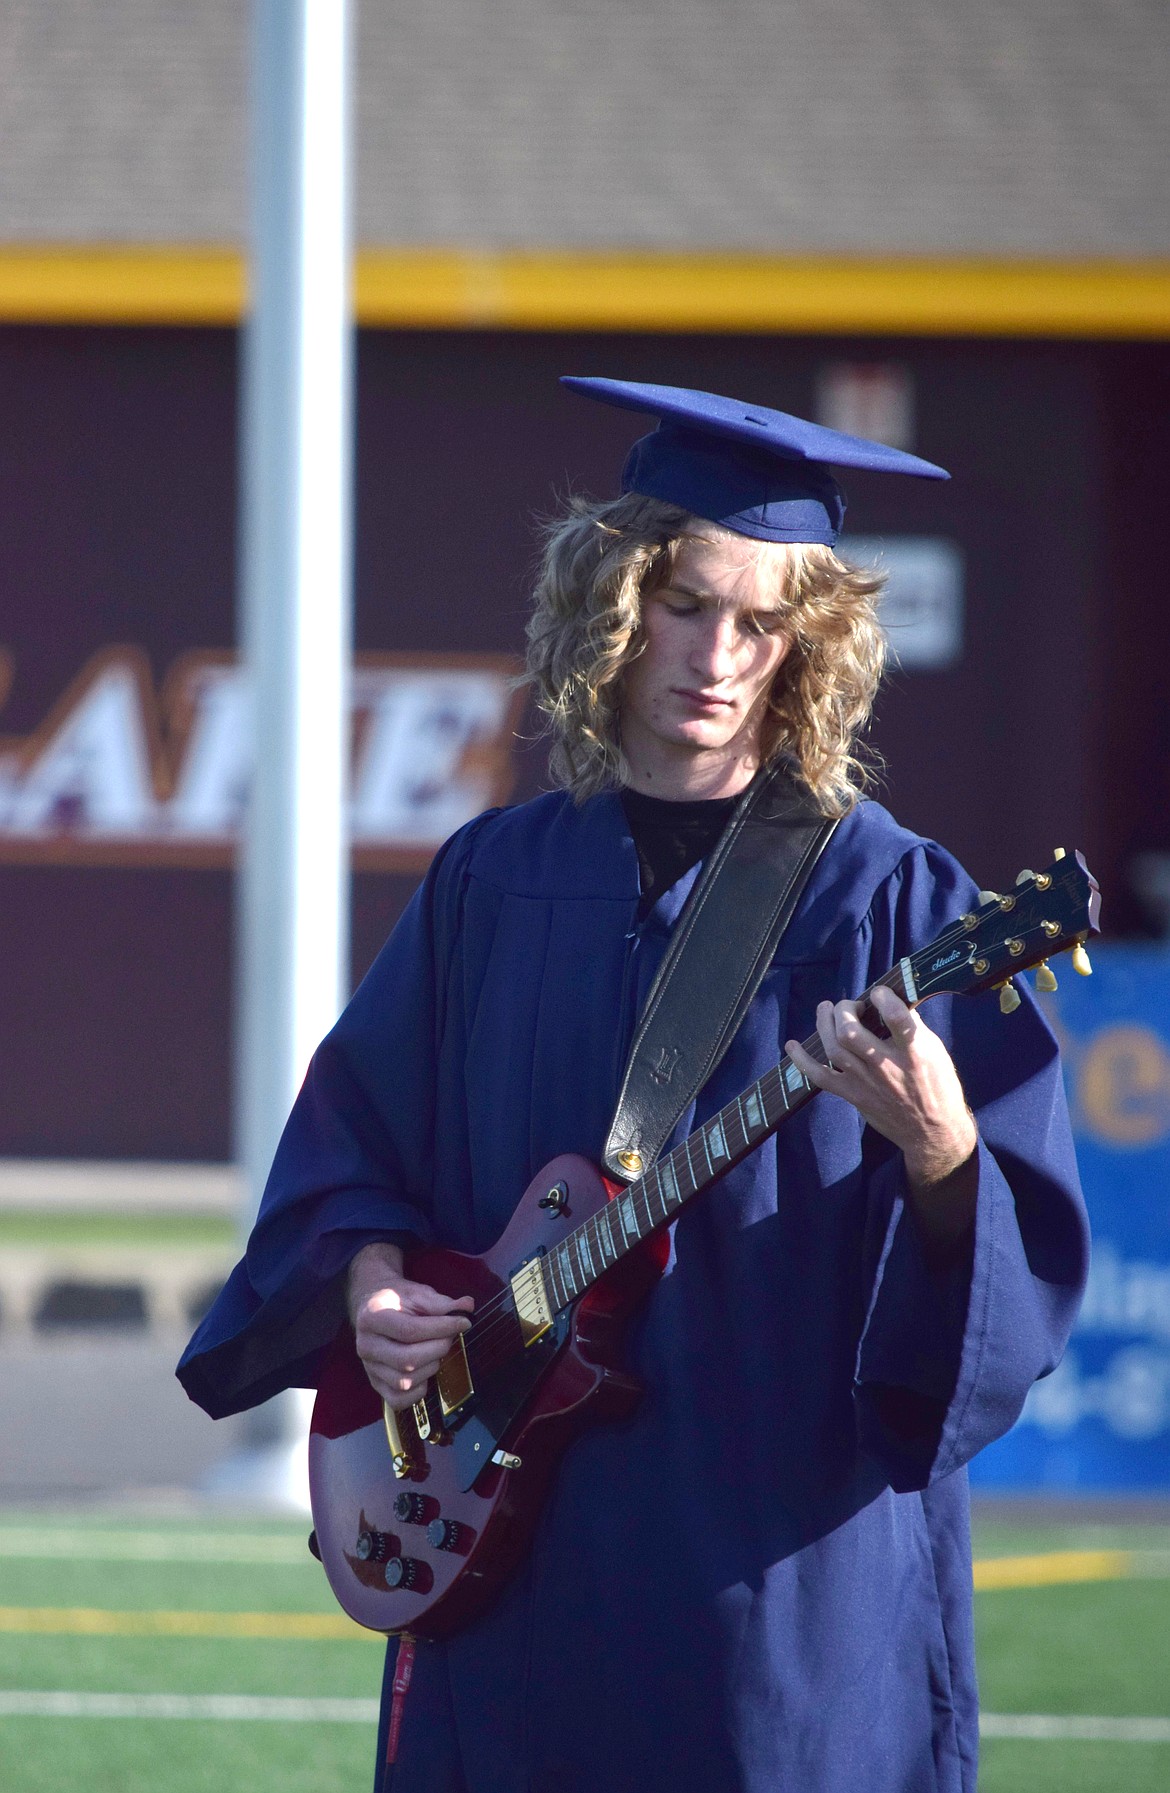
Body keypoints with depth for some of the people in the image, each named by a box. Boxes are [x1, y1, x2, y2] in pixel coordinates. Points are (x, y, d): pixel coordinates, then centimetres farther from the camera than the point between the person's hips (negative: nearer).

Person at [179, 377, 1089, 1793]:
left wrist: (938, 1155, -30)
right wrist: (372, 1277, -4)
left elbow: (1028, 1261, -9)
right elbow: (349, 1142, 16)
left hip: (785, 1544, -4)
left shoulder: (884, 901, -5)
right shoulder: (494, 882, 8)